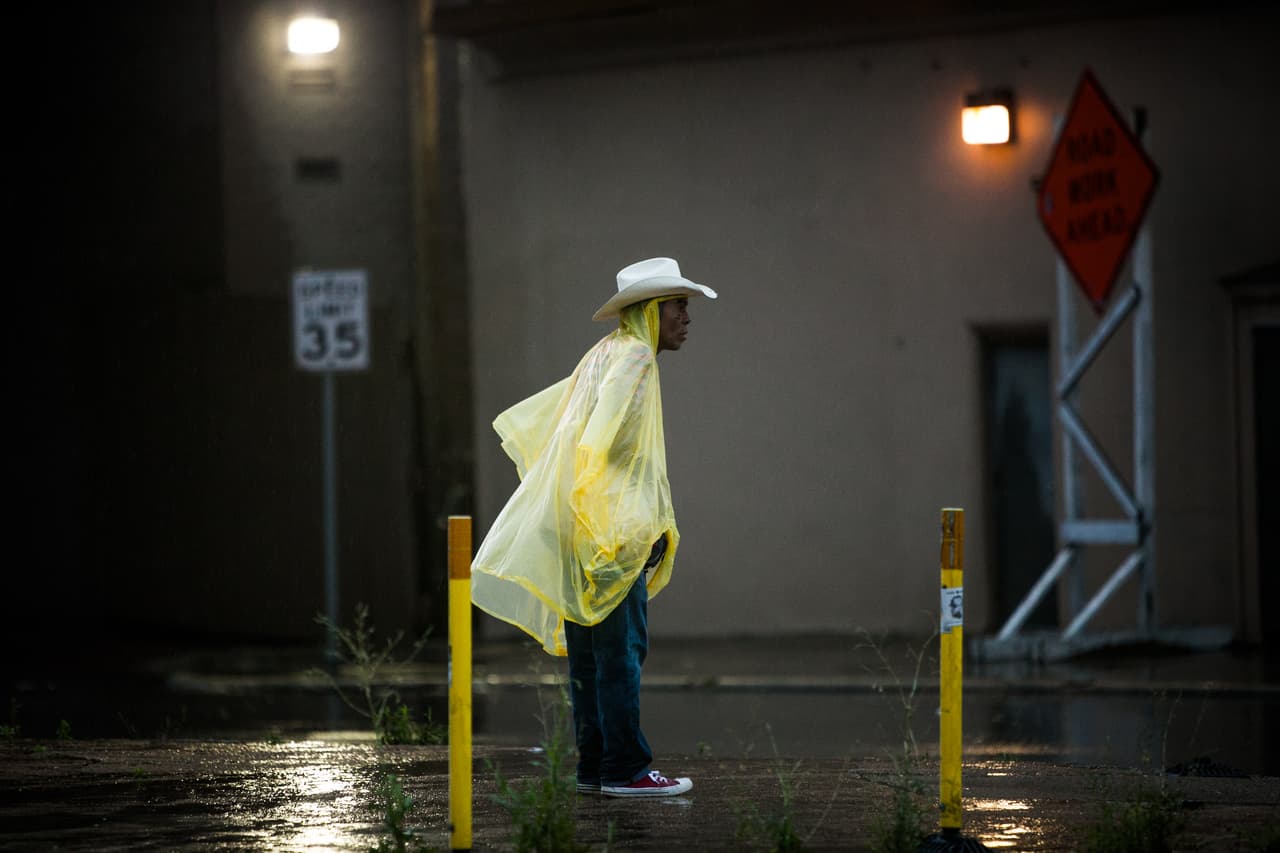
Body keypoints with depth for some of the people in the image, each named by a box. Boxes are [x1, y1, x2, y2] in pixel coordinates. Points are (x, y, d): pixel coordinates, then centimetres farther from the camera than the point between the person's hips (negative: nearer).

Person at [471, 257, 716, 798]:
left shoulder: (602, 356, 19)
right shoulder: (632, 358, -11)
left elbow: (531, 421, 25)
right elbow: (605, 437, -23)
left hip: (582, 532, 10)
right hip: (616, 530, -10)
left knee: (589, 651, 10)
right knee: (621, 648, -9)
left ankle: (593, 764, 13)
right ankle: (625, 768, -9)